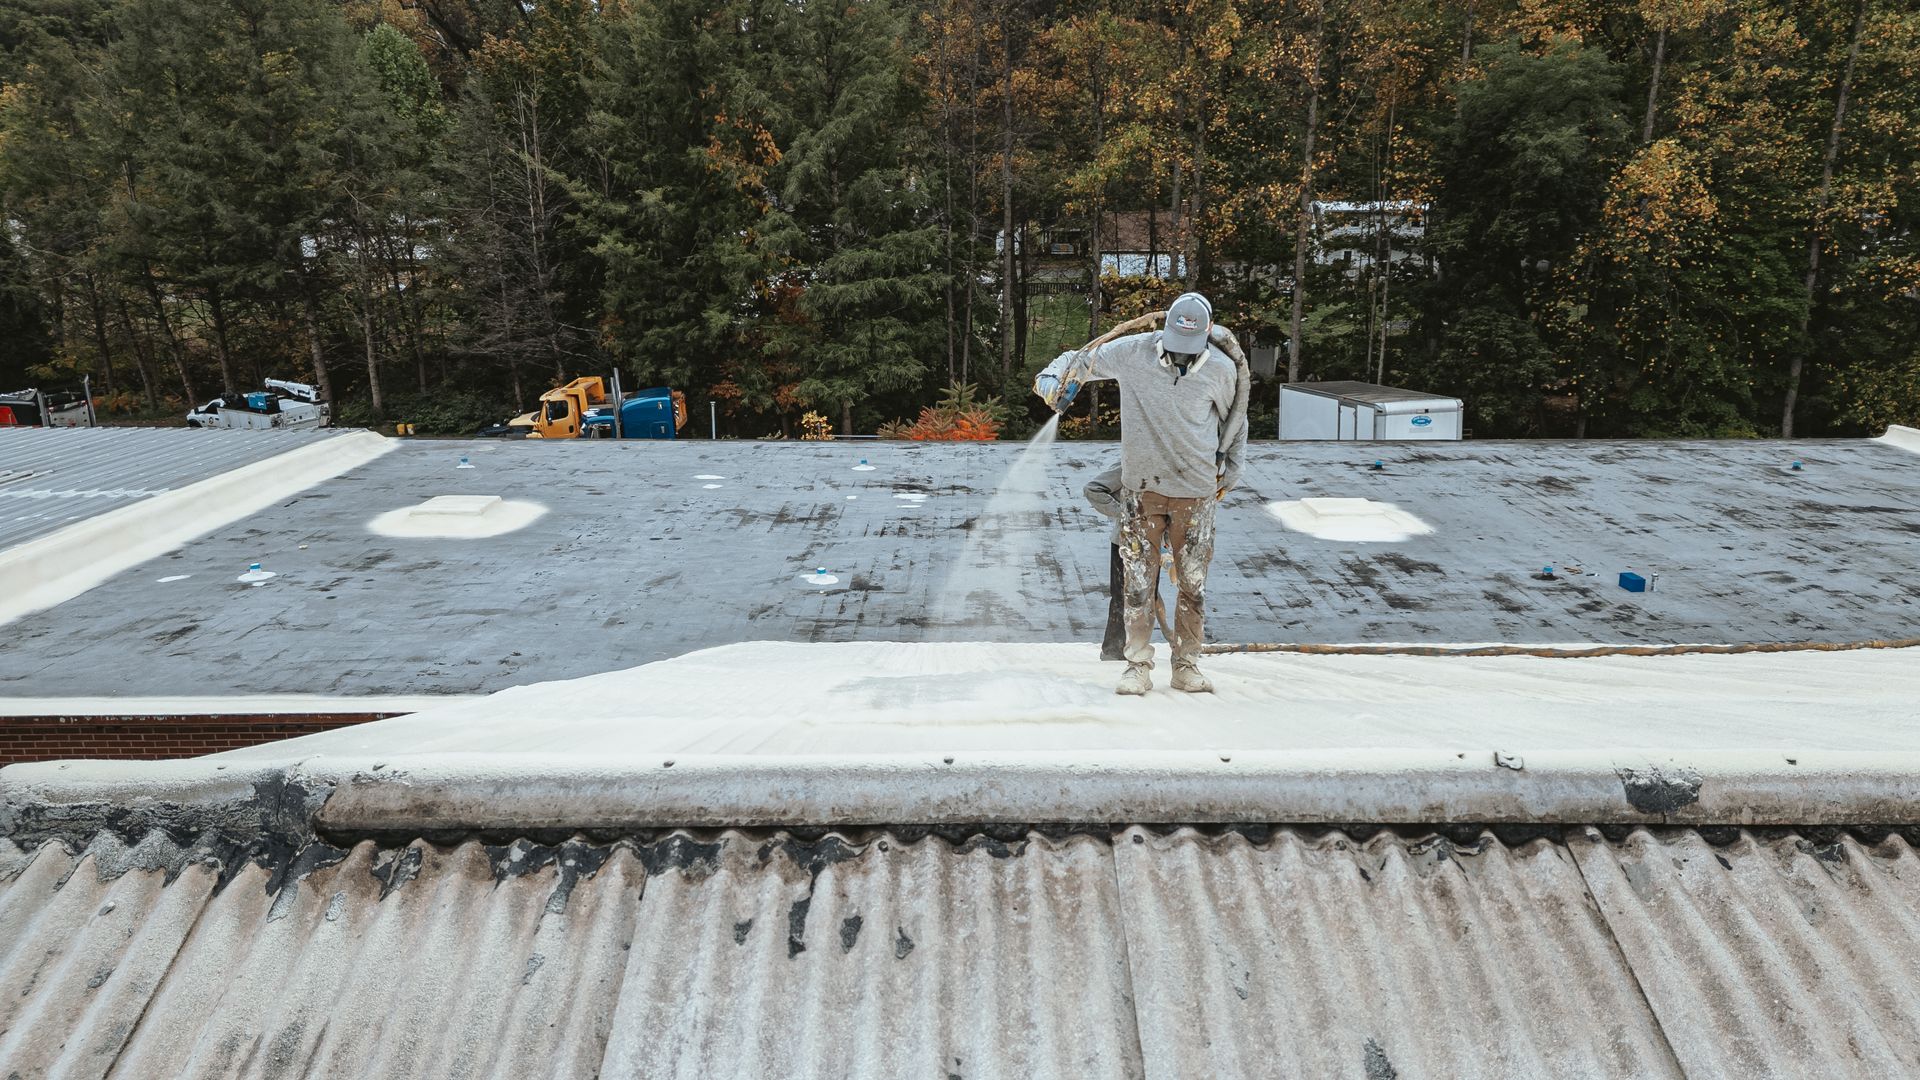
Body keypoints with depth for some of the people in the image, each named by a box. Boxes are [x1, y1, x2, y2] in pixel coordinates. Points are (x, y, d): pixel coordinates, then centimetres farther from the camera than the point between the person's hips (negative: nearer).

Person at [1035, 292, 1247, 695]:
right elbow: (1080, 359, 5)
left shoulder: (1221, 370, -2)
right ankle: (1138, 667, 11)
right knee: (1139, 583, 1)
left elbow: (1235, 423, 15)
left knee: (1193, 583, 6)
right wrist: (1052, 378, -15)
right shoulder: (1133, 352, -6)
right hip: (1141, 488, 0)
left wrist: (1230, 474, 16)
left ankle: (1187, 666, 18)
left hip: (1196, 494, 1)